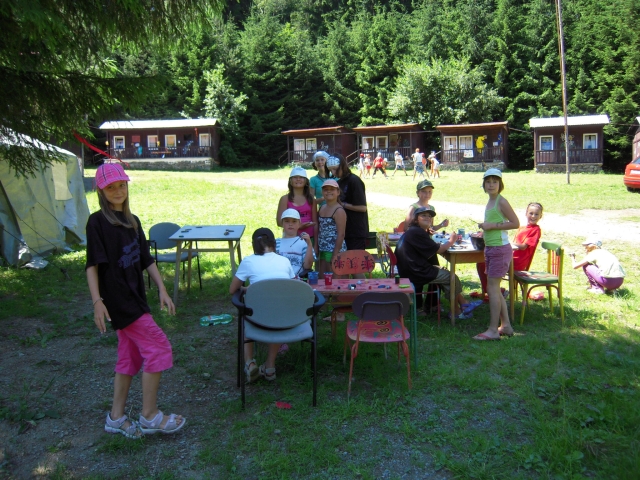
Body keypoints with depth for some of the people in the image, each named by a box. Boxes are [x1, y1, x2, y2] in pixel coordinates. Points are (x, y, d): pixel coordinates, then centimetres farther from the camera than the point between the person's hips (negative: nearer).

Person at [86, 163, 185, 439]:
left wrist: (162, 289, 7)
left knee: (130, 356, 13)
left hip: (134, 297, 8)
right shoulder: (97, 221, -10)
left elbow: (146, 260, 14)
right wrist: (97, 301, -20)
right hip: (118, 299, -8)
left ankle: (116, 418, 25)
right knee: (158, 347, -7)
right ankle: (149, 416, 5)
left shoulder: (132, 221, 11)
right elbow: (92, 264, -13)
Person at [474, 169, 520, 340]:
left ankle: (493, 330, -1)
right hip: (490, 248, 10)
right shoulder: (490, 201, 13)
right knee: (495, 289, 13)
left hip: (500, 249, -10)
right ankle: (506, 326, 23)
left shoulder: (501, 201, -13)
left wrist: (492, 225, -19)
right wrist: (485, 228, 8)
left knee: (492, 288, -7)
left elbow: (515, 223, -17)